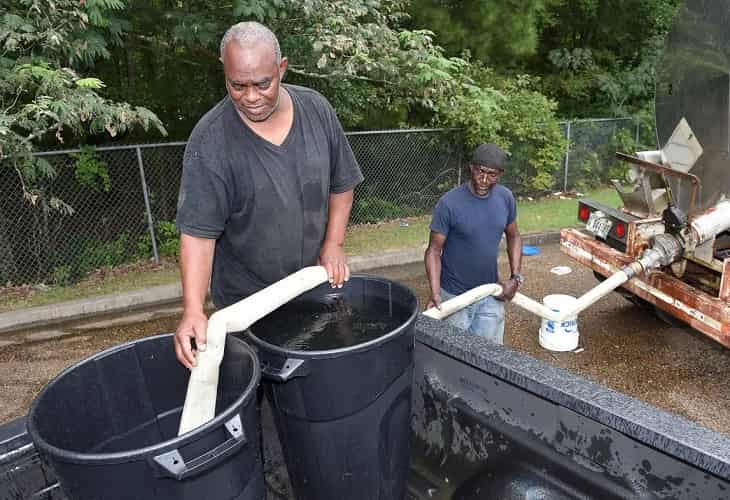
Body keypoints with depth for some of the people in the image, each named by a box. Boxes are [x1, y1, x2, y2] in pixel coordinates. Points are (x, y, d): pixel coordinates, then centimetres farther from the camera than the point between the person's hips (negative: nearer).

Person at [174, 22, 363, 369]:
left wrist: (333, 244, -7)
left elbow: (341, 184, 3)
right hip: (247, 300, -3)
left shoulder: (316, 109, -7)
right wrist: (193, 310, -30)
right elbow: (197, 232, -20)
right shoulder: (209, 141, -19)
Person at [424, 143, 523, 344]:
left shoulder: (506, 198, -5)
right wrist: (435, 294, -25)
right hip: (455, 297, -3)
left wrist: (515, 278, -1)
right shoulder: (449, 203, -19)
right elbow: (434, 251, -14)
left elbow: (513, 238, 9)